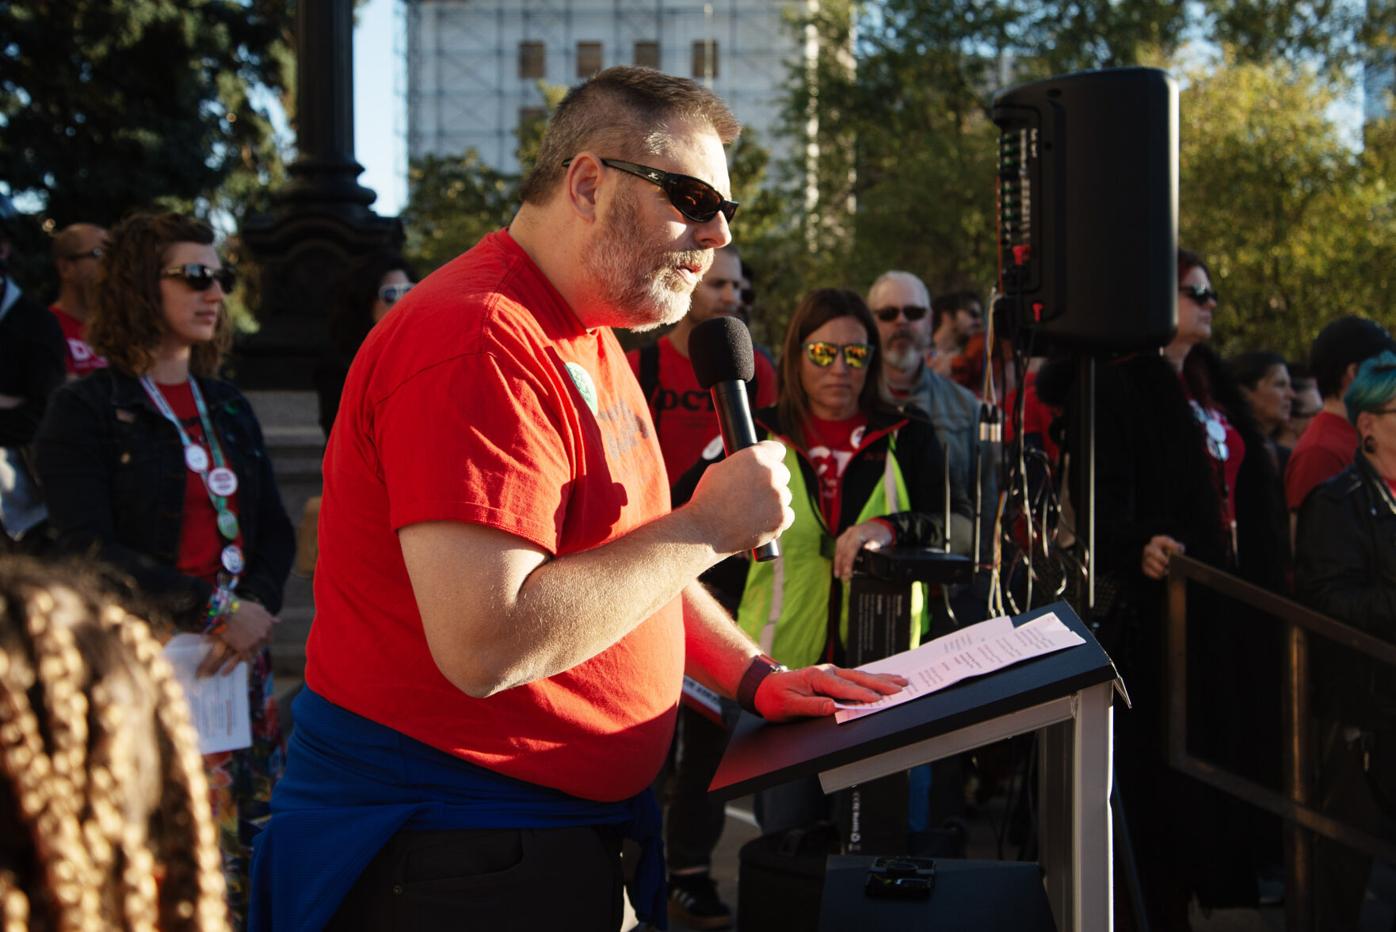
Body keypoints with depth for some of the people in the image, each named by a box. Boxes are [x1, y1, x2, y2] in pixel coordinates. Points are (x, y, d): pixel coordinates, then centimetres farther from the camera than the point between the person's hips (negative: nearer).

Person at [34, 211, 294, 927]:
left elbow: (275, 530, 15)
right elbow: (89, 549, -12)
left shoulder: (228, 408, 17)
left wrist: (257, 607, -6)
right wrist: (215, 609, -15)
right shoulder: (86, 409, -2)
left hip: (240, 652, 6)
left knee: (253, 836, 3)